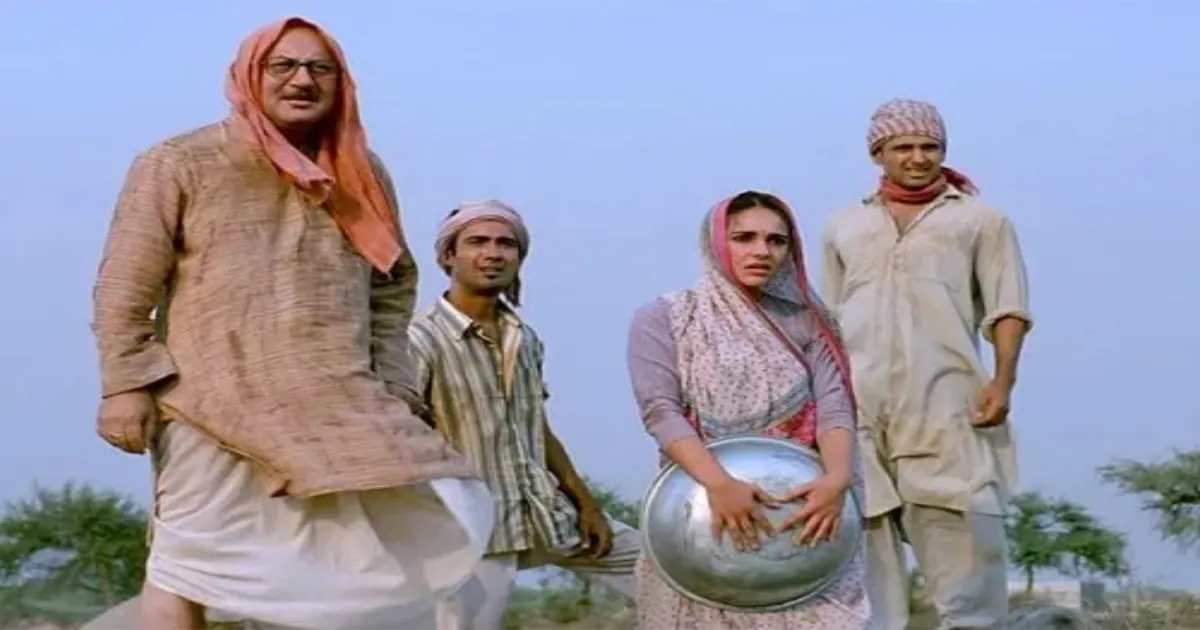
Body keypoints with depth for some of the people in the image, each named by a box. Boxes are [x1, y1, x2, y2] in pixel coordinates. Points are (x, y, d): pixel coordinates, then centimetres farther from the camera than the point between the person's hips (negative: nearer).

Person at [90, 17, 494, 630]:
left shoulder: (363, 176, 14)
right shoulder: (179, 164, 1)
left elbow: (393, 288, 19)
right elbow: (124, 290, -1)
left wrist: (391, 386, 10)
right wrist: (127, 383, -9)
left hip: (340, 411, 4)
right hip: (215, 407, -4)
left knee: (444, 519, -3)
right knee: (189, 561, -2)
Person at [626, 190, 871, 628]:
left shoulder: (805, 321, 10)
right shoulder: (663, 319, 1)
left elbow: (833, 405, -1)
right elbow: (660, 410, -10)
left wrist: (837, 479, -21)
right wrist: (719, 483, -26)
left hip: (799, 504, 2)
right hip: (703, 503, -2)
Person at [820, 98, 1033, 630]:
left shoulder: (980, 220, 15)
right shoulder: (845, 227, 23)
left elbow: (1007, 307, 6)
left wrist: (1002, 379, -9)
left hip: (944, 403, -3)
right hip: (857, 406, 3)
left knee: (963, 541, -10)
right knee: (862, 530, 0)